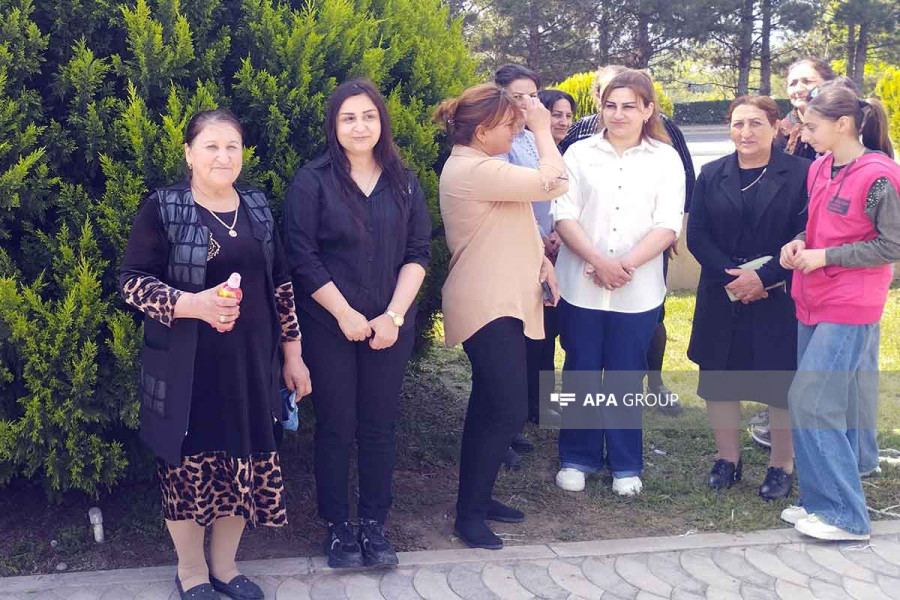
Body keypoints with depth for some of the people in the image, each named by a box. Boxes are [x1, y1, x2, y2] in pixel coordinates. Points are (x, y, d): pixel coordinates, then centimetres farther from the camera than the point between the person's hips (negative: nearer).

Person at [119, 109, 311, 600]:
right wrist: (191, 304, -24)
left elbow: (279, 284, 12)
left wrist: (292, 353, 11)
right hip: (186, 370, -4)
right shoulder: (161, 208, -7)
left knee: (245, 465, 10)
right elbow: (131, 281, -8)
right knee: (189, 466, 6)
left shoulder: (257, 207, 8)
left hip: (250, 365, 4)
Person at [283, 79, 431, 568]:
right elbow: (301, 257, -8)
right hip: (330, 327, -3)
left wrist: (394, 315, -8)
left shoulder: (403, 181, 6)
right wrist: (345, 314, -12)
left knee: (380, 426, 8)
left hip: (389, 327, 3)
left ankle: (374, 524, 23)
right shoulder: (312, 182, -5)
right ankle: (337, 526, 20)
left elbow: (418, 252, 3)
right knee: (336, 427, 5)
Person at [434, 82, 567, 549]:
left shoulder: (477, 166, 15)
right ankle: (469, 514, 1)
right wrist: (542, 129, -9)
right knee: (509, 411, -10)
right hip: (488, 309, -11)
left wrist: (539, 258, 7)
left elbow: (504, 229, 21)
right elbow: (554, 182, -22)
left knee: (489, 406, 17)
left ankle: (477, 498, 28)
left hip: (499, 303, 11)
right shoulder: (474, 171, -20)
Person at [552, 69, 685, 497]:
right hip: (581, 284, 1)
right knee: (580, 372, 8)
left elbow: (668, 225, -4)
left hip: (638, 289, 0)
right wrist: (598, 261, -17)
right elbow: (564, 216, -4)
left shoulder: (665, 159, 3)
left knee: (625, 378, 8)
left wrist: (627, 264, -17)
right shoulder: (580, 153, 4)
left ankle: (625, 465, 22)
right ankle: (577, 458, 23)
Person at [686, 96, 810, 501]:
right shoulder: (712, 175, 6)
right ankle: (727, 458, 28)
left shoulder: (800, 174, -4)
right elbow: (697, 235, 0)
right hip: (722, 298, 3)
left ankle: (782, 466, 21)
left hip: (780, 298, -3)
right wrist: (732, 276, -14)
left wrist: (763, 278, -17)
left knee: (783, 383, 4)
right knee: (718, 378, 10)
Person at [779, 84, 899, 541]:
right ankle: (820, 501, 25)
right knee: (828, 407, 14)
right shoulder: (819, 168, 7)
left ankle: (846, 516, 2)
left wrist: (824, 256, -15)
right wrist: (799, 243, -2)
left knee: (810, 402, -10)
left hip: (848, 310, -8)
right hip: (812, 302, 8)